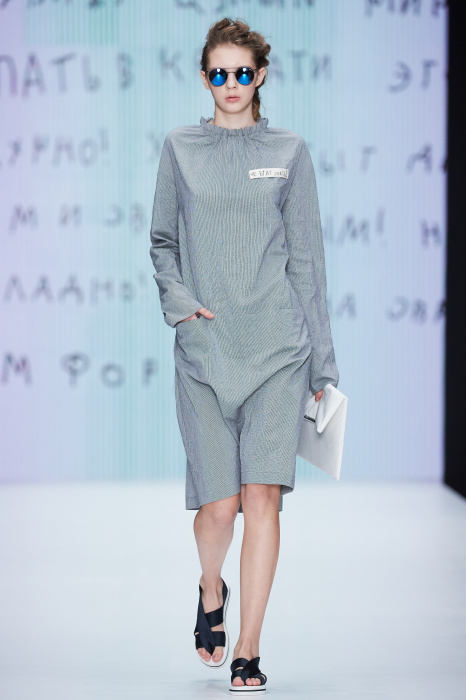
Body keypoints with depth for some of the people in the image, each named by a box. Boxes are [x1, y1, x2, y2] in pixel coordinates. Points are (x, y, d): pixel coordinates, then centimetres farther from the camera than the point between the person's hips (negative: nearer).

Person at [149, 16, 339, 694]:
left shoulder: (289, 151, 8)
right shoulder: (180, 149, 9)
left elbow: (306, 257, 9)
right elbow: (162, 242, 16)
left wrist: (321, 362, 7)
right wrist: (178, 301, -5)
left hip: (278, 346, 0)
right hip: (203, 348, 1)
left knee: (262, 496, -10)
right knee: (218, 505, -2)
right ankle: (212, 592, 32)